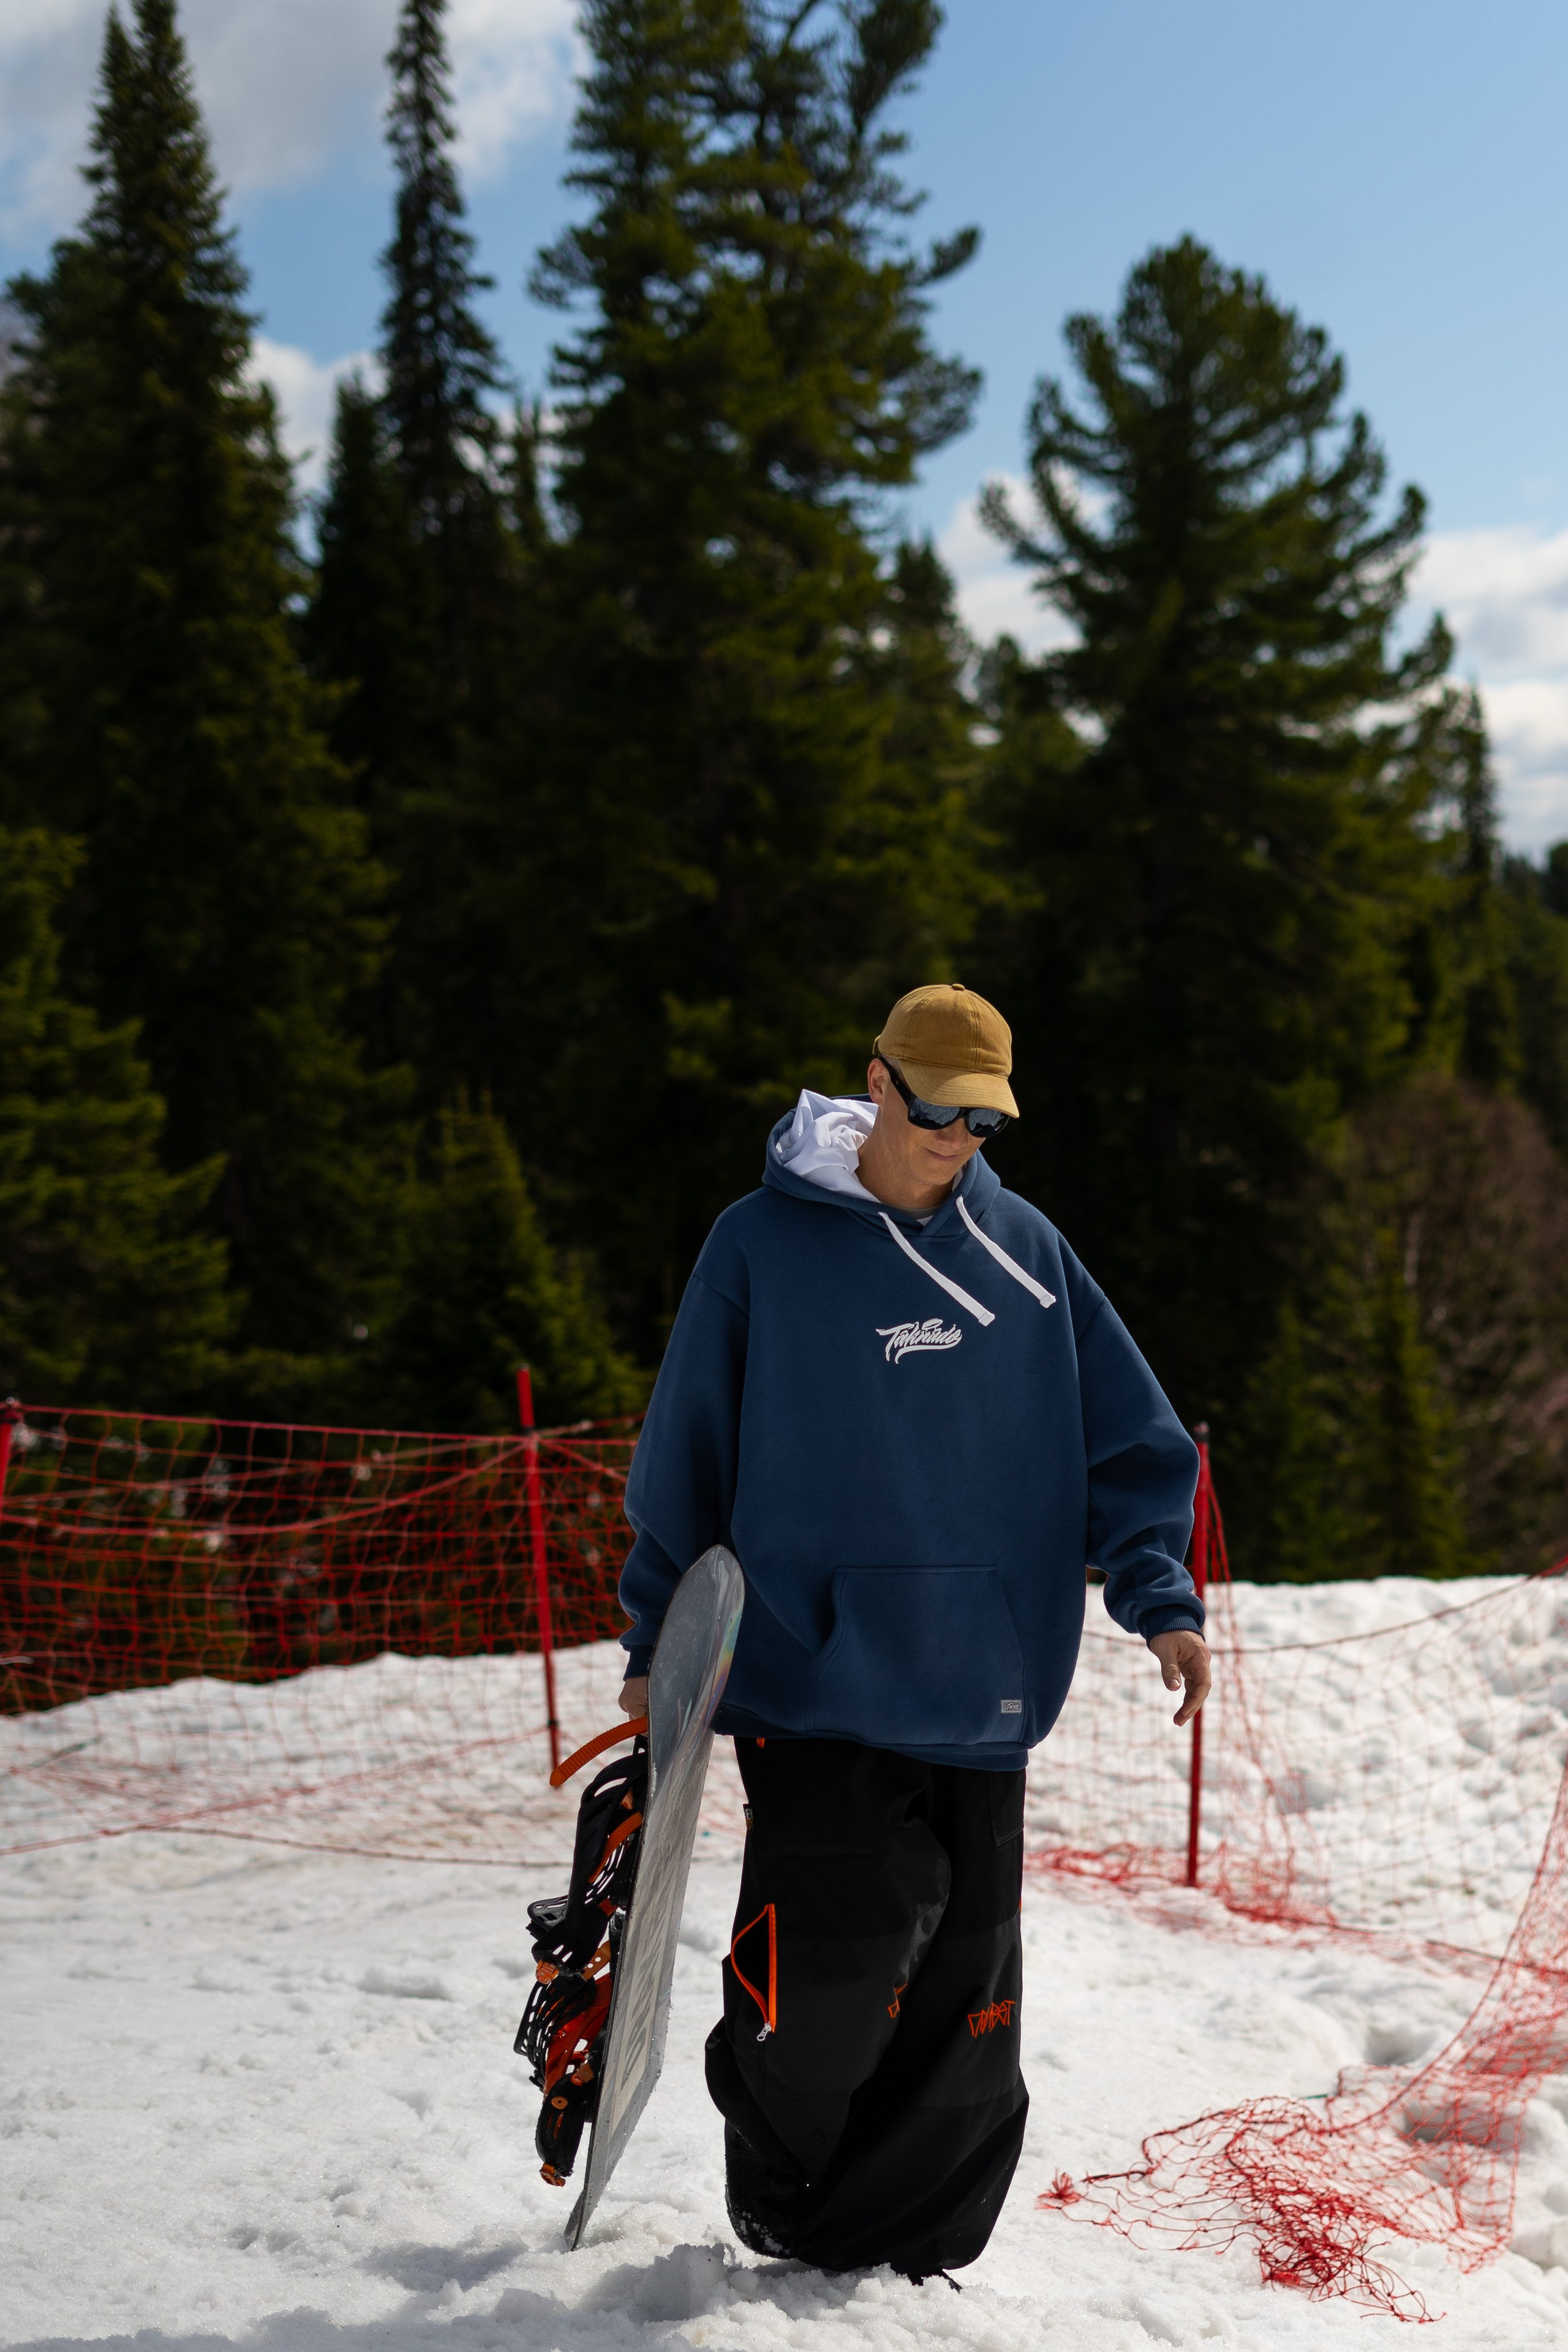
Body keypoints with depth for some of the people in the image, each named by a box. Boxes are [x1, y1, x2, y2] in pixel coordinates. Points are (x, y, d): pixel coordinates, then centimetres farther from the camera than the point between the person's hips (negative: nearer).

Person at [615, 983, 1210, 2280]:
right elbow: (689, 1453, 6)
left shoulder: (1026, 1247, 8)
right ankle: (781, 2207, 18)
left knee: (964, 1987, 6)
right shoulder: (762, 1245, 0)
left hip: (984, 1687, 4)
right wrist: (659, 1642, 6)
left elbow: (1127, 1439, 10)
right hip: (818, 1677, -3)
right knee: (836, 1965, -11)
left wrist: (1162, 1597, -3)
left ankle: (899, 2248, 24)